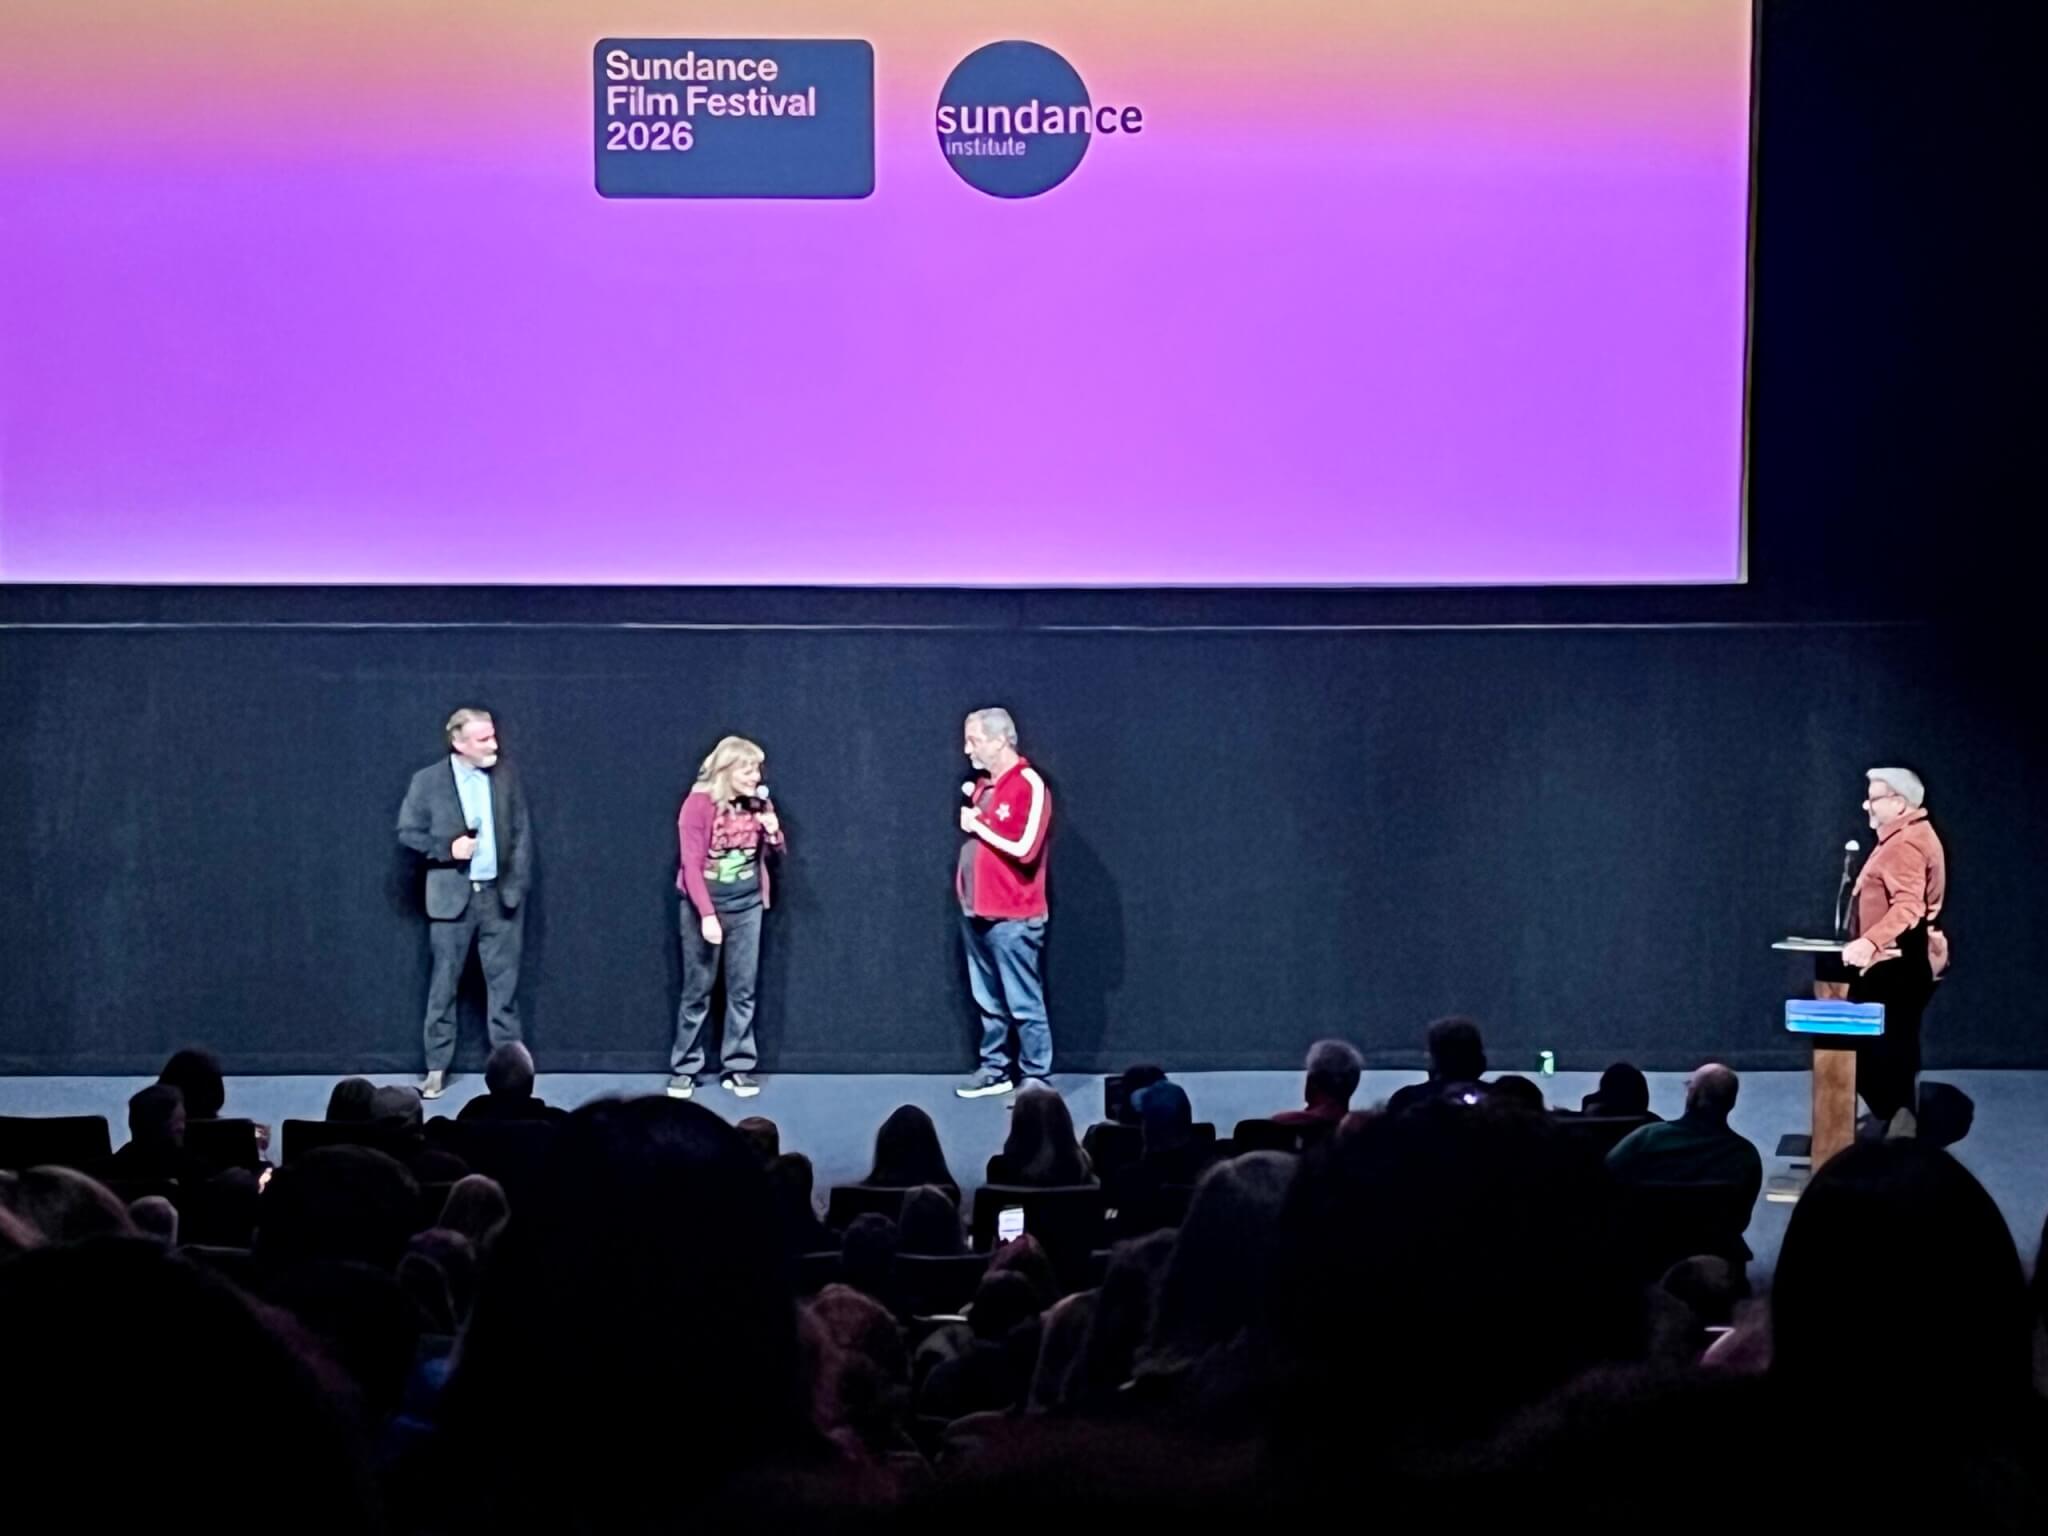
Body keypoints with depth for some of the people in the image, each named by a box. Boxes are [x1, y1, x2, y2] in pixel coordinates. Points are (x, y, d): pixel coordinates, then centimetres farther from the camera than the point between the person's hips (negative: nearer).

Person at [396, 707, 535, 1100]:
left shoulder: (506, 776, 3)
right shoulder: (428, 781, -4)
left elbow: (522, 832, 6)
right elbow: (408, 832, -1)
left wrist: (518, 884, 0)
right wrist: (446, 848, -15)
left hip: (500, 894, 2)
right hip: (452, 896, -2)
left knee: (504, 983, 5)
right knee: (444, 984, 4)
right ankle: (437, 1068, 11)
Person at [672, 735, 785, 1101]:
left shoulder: (757, 803, 2)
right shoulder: (699, 804, -14)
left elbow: (777, 851, 11)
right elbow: (691, 864, -15)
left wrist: (772, 829, -12)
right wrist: (707, 914, -21)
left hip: (747, 903, 4)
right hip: (706, 903, -4)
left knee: (743, 988, 5)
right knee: (697, 989, 3)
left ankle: (738, 1067, 11)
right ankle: (685, 1068, 11)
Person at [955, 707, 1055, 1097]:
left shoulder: (1029, 786, -13)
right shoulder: (981, 784, 12)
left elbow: (1024, 849, -20)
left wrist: (978, 826, -11)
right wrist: (967, 814, 5)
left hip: (1012, 916, -8)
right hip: (976, 910, 8)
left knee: (1023, 1004, -3)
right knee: (988, 1002, 14)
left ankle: (1036, 1079, 3)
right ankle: (995, 1069, 22)